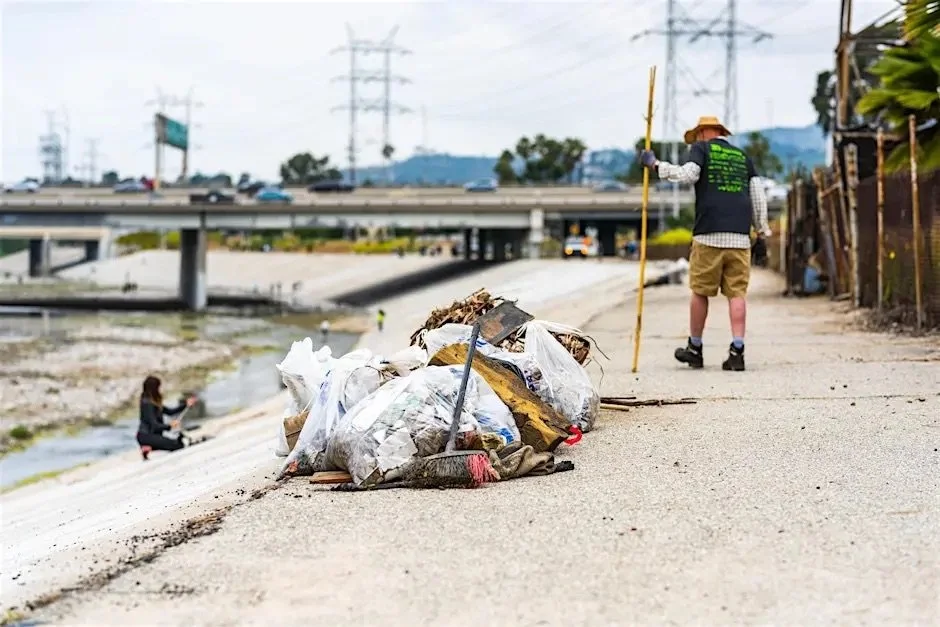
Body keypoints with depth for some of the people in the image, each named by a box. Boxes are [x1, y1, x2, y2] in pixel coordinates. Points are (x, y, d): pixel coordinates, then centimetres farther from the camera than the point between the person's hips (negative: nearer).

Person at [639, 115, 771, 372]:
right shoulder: (742, 156, 20)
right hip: (739, 236, 4)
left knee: (700, 292, 6)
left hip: (709, 235, -4)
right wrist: (762, 228, 22)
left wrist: (656, 164, 1)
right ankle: (737, 351, -7)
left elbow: (688, 174, -10)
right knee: (737, 293, 1)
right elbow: (758, 192, 15)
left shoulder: (702, 148, 7)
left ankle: (695, 349, 14)